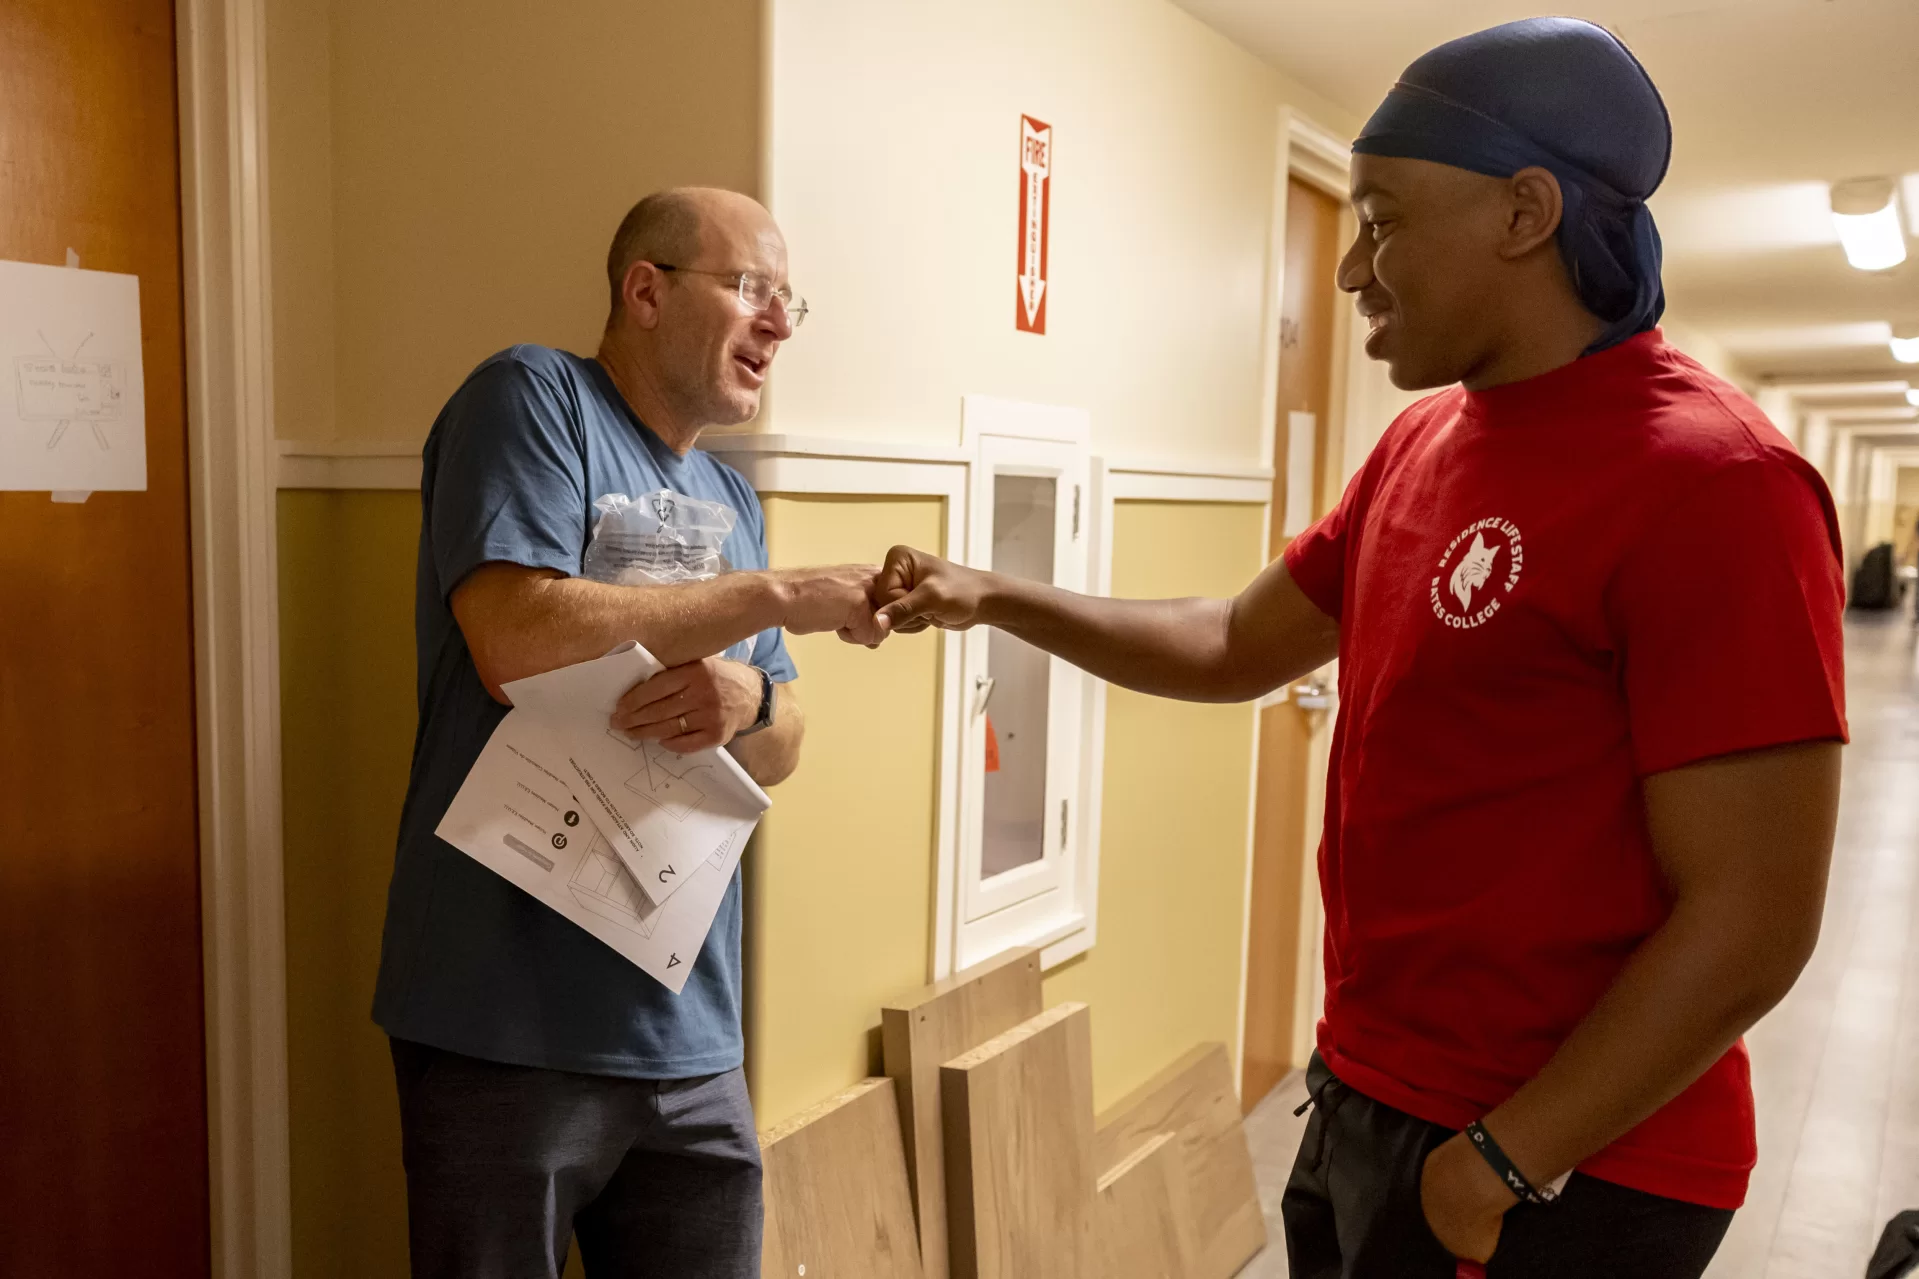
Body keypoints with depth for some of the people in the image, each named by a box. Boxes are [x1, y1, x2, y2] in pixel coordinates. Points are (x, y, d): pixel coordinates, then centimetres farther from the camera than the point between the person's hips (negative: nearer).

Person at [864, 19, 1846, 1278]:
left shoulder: (1710, 480, -20)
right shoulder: (1421, 443, 4)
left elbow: (1751, 925, -21)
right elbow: (1236, 646, 12)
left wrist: (1503, 1166, -17)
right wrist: (994, 598, 5)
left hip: (1565, 1167, -7)